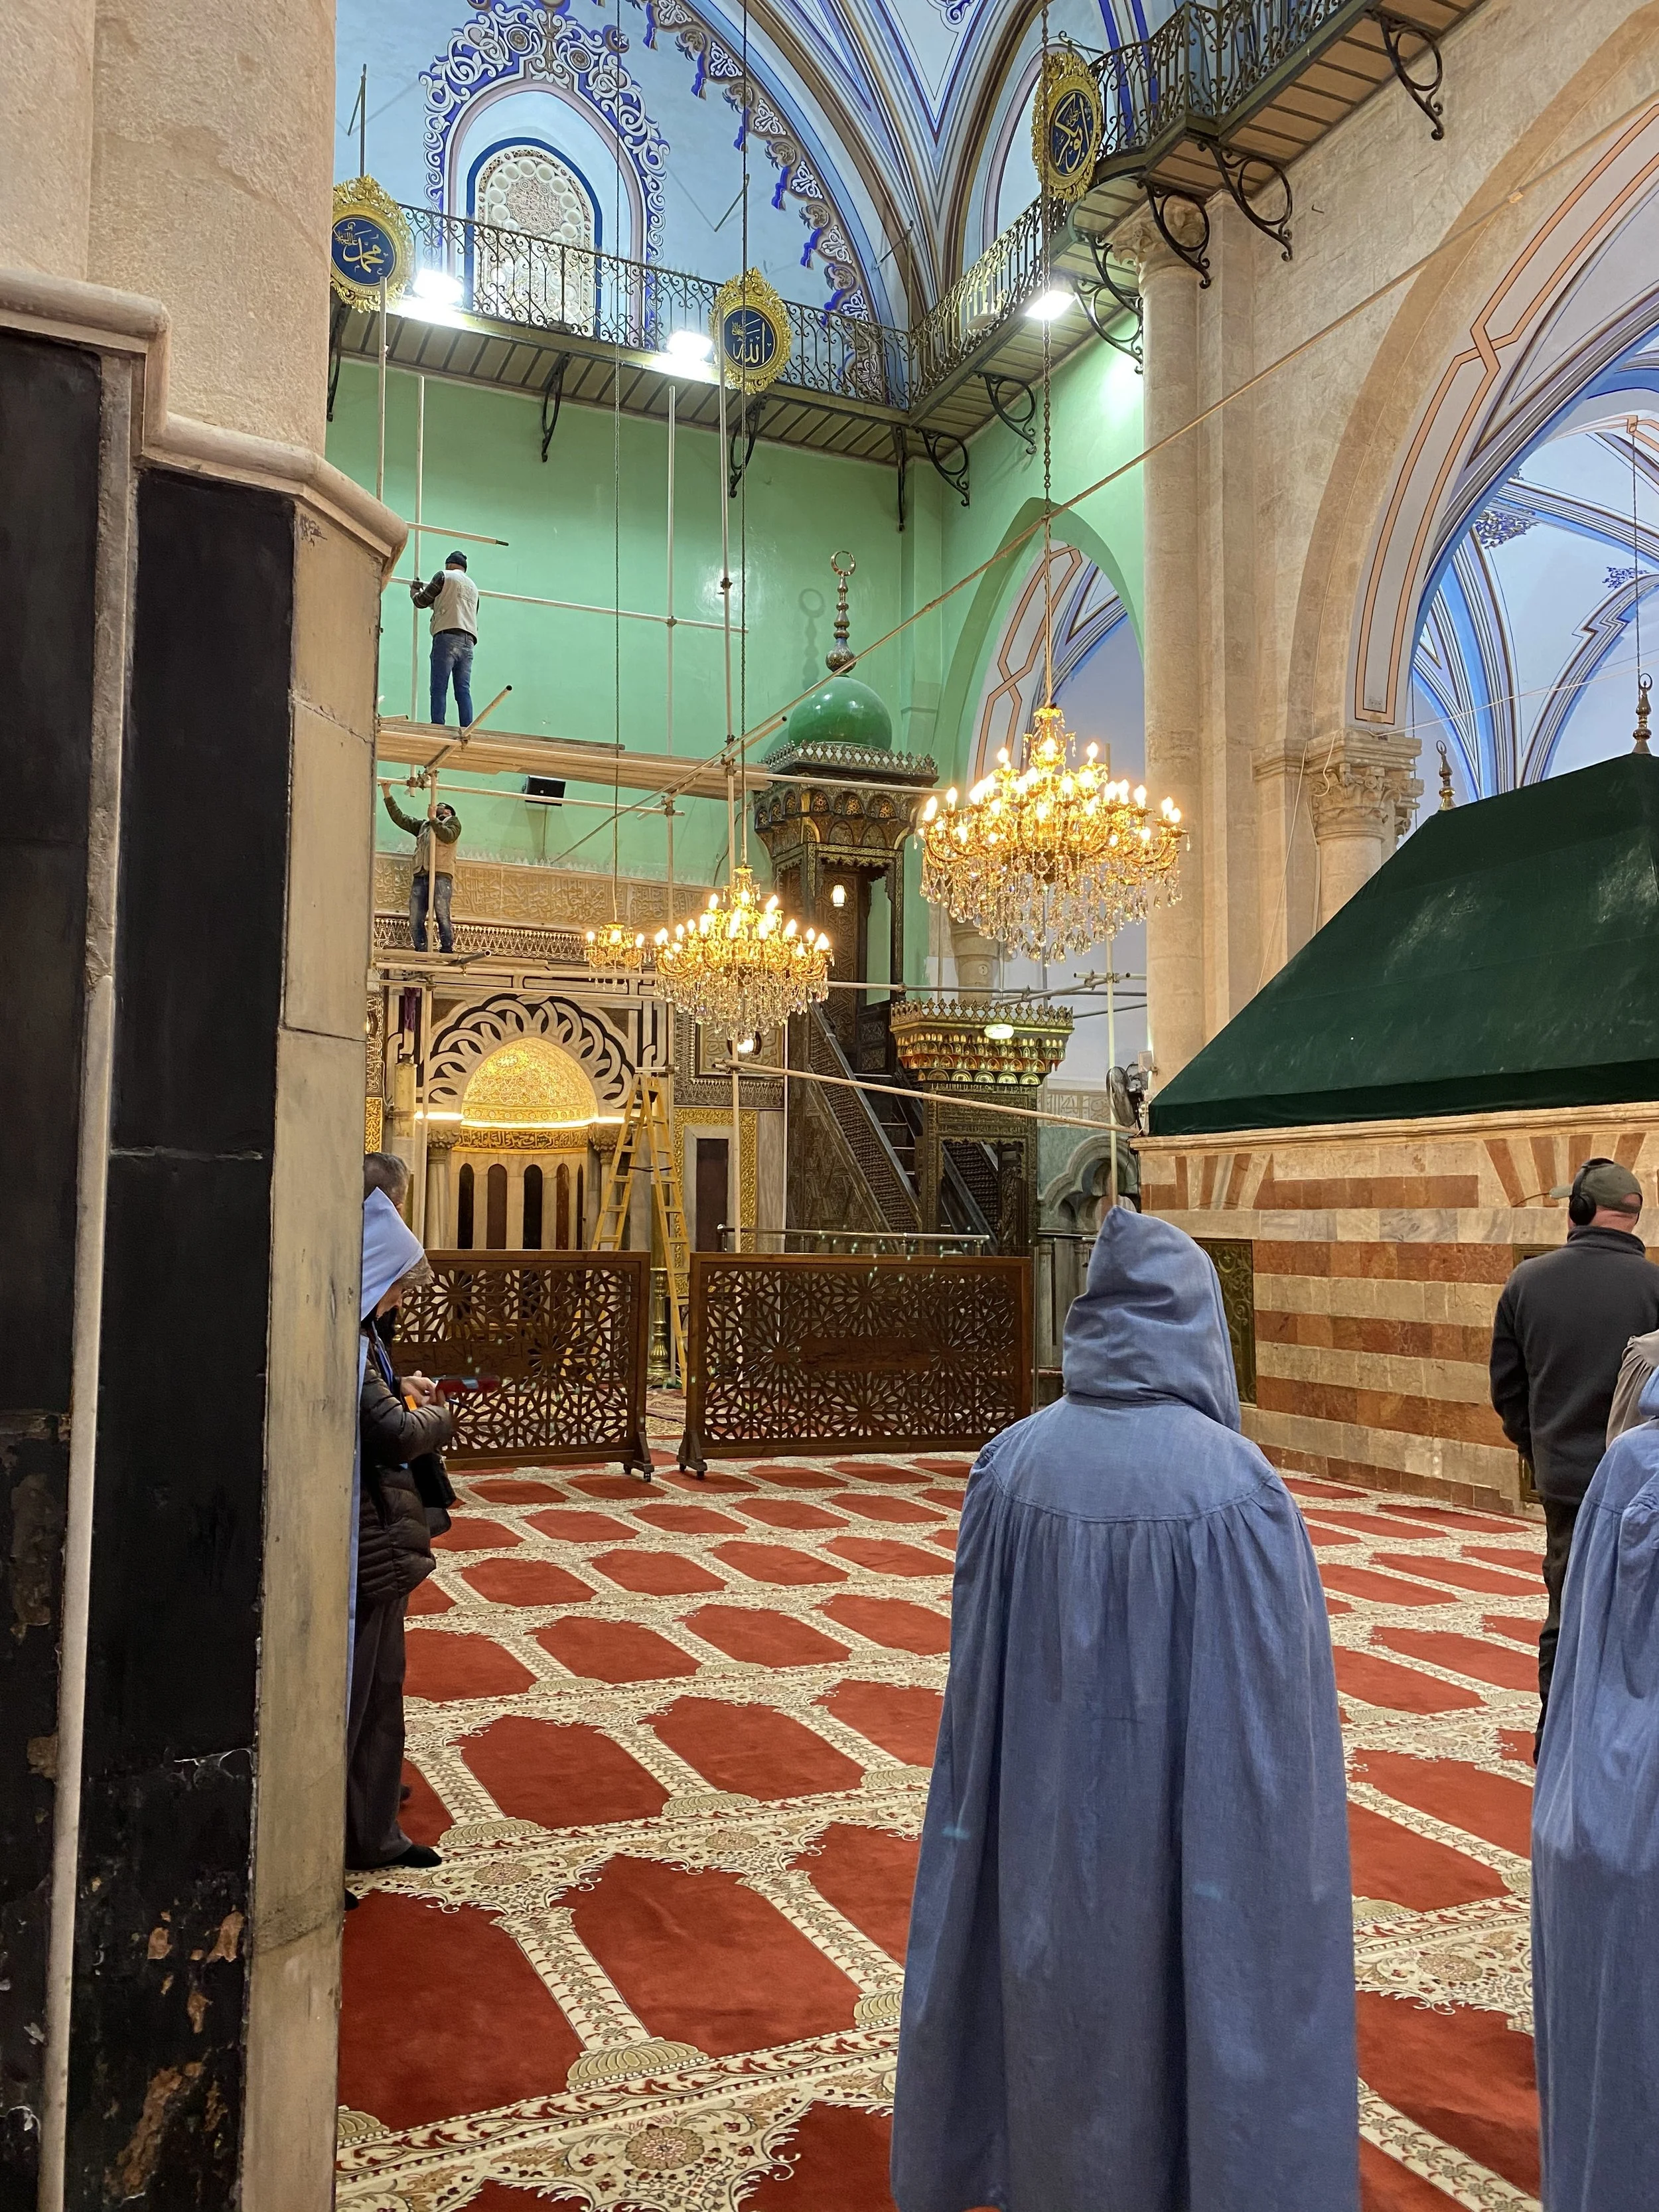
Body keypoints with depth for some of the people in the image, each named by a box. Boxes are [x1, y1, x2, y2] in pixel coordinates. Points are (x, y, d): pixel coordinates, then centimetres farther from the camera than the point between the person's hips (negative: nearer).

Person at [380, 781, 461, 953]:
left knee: (443, 917, -14)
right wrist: (387, 794, 21)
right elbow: (399, 817, 25)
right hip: (420, 876, 5)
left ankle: (447, 954, -14)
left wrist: (433, 819, -3)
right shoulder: (422, 826, 31)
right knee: (415, 921, -4)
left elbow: (449, 836, -4)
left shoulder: (452, 821, 17)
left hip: (441, 875, -5)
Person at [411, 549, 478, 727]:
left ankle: (438, 728, -18)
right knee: (464, 690, 0)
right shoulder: (473, 586, 26)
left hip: (448, 637, -6)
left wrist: (414, 593, 34)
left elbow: (422, 601, 11)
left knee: (439, 688, -9)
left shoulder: (444, 576, 7)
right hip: (468, 642, 6)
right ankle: (467, 731, -9)